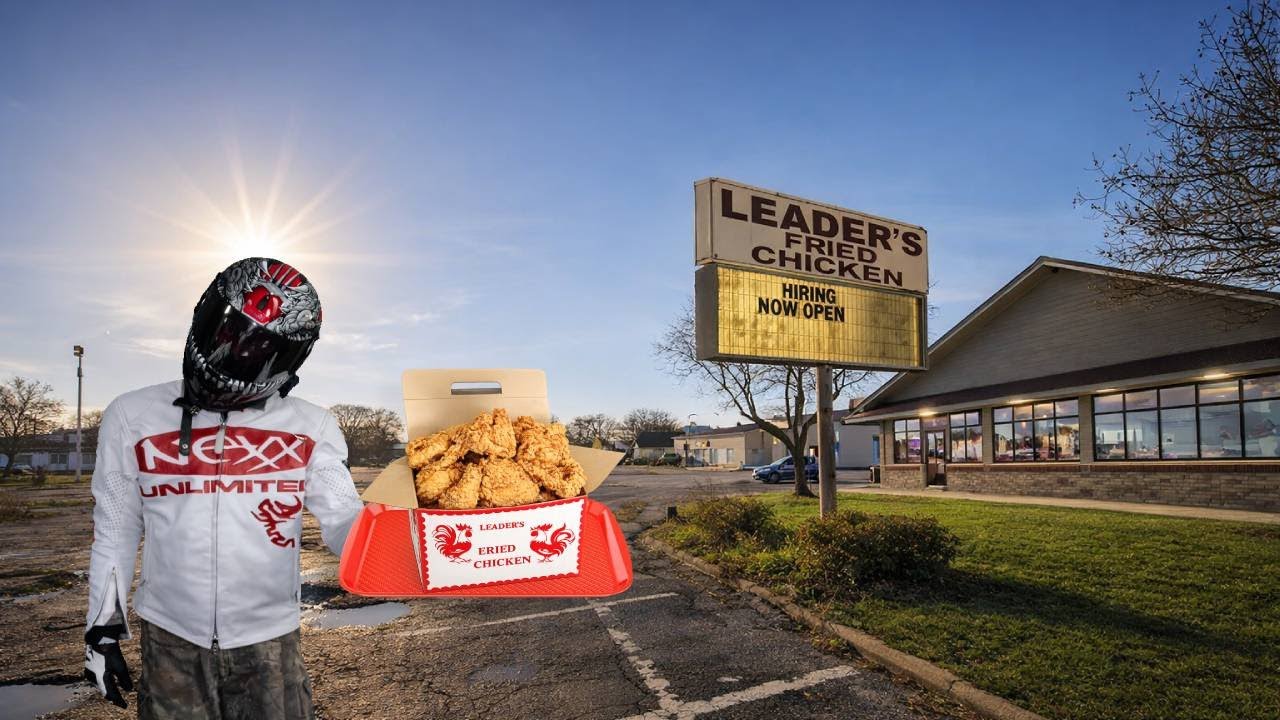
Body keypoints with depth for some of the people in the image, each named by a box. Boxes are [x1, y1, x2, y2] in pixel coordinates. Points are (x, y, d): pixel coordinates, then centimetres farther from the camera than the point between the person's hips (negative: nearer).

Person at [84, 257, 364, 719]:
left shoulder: (311, 428, -7)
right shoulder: (133, 418, -3)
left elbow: (342, 524, -12)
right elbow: (115, 532, 6)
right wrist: (103, 626, 8)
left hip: (270, 642, 0)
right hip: (170, 642, 1)